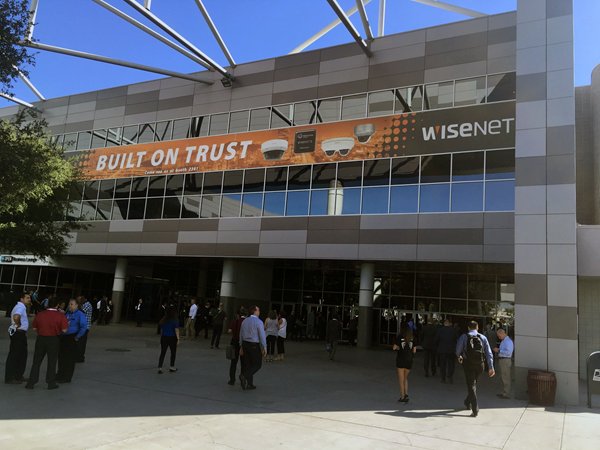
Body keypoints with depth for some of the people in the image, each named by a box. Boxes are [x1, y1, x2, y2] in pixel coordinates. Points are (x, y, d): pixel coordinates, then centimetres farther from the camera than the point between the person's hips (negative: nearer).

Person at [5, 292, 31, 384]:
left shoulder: (22, 307, 14)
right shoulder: (20, 307, -18)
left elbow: (15, 317, 29)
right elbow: (16, 317, -38)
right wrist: (18, 325, -21)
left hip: (21, 334, 10)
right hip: (18, 333, -10)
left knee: (22, 355, 17)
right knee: (14, 356, -2)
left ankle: (18, 376, 26)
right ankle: (9, 378, 5)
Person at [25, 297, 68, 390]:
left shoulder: (40, 314, -2)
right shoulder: (61, 315, -12)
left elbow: (34, 327, 4)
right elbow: (64, 329, -14)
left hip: (41, 339, 2)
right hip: (53, 340, -2)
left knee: (36, 361, 13)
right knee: (51, 362, 8)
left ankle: (31, 383, 15)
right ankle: (51, 383, 14)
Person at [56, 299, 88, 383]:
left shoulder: (80, 314, -11)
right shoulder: (67, 313, 11)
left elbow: (83, 327, -19)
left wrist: (77, 337, -16)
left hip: (72, 339, -7)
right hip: (63, 337, 7)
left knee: (70, 358, 1)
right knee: (61, 357, 15)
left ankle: (67, 378, 11)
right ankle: (60, 375, 31)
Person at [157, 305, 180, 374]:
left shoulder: (163, 320, 3)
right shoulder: (175, 320, -13)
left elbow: (161, 329, 7)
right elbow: (176, 330, -16)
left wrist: (161, 337, 15)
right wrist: (178, 338, -15)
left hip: (164, 337, 4)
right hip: (172, 338, -4)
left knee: (163, 353, 6)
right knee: (173, 352, 14)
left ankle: (160, 367, -1)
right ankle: (172, 367, 22)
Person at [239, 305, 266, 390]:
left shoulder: (245, 321, 7)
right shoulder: (258, 322, -13)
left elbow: (241, 335, 11)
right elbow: (262, 335, -15)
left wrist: (241, 347, 18)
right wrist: (264, 348, -8)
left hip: (245, 344, 7)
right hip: (255, 345, -7)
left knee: (248, 364, 13)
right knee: (257, 364, 6)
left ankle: (249, 384, 17)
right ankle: (244, 376, -12)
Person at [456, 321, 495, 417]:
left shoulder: (464, 337, -1)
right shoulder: (483, 338, 5)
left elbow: (458, 350, 2)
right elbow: (489, 353, 0)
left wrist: (459, 357, 24)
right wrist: (491, 367, 0)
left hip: (468, 363, -3)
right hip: (480, 364, 3)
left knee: (471, 385, 0)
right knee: (473, 383, 21)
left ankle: (475, 410, -8)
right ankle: (468, 403, 37)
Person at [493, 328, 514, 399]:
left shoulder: (508, 341, -16)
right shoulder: (503, 341, 14)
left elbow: (508, 352, -24)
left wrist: (498, 350, -19)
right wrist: (497, 350, 9)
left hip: (505, 360, -10)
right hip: (502, 360, 10)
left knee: (505, 378, -3)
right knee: (503, 377, 18)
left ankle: (506, 394, 5)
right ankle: (504, 393, 28)